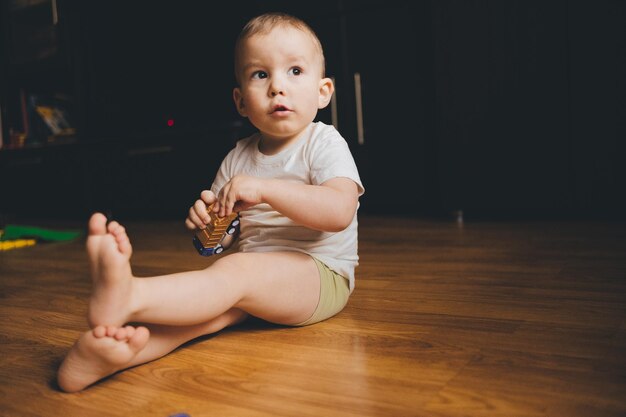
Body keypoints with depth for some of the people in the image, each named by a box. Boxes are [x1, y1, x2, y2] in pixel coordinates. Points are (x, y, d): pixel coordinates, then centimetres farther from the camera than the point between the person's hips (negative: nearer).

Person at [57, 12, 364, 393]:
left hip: (319, 274, -4)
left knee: (236, 271, -33)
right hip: (255, 271, 5)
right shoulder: (238, 157, 11)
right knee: (216, 304, -28)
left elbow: (339, 211, -24)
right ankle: (118, 349, -52)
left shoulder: (324, 143, -5)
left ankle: (128, 296, -51)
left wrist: (263, 189, -27)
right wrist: (205, 218, -7)